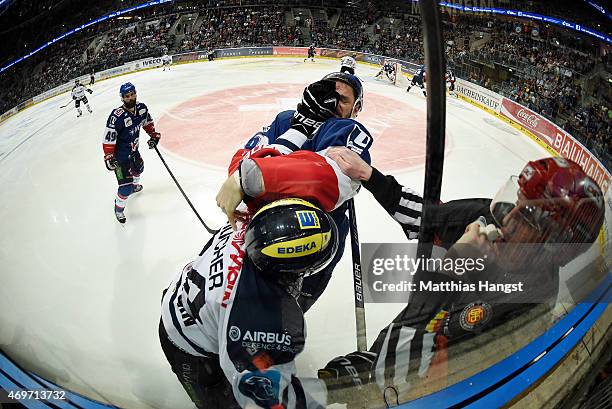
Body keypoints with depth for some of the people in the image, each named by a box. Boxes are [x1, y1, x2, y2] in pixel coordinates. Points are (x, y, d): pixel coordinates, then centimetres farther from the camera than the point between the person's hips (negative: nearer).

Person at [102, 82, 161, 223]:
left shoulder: (141, 108, -11)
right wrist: (108, 157, -27)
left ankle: (135, 185, 69)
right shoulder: (117, 116, -32)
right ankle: (119, 209, 17)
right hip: (120, 155, -8)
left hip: (133, 150, 8)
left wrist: (153, 135, 9)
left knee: (139, 168, 36)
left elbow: (147, 121, 12)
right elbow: (108, 138, -26)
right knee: (126, 186, -8)